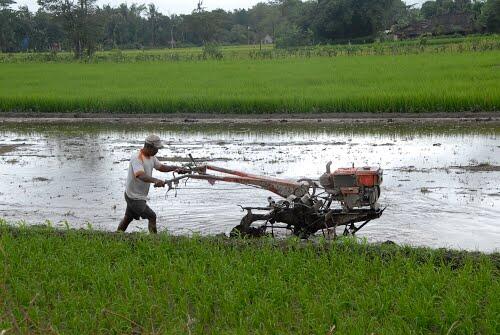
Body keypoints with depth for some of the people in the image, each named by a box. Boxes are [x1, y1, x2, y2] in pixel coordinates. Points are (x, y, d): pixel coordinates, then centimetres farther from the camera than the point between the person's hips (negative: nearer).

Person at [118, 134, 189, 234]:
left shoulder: (151, 157, 5)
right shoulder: (137, 158, -25)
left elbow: (161, 167, 15)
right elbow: (141, 175, -40)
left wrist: (176, 168, 1)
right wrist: (155, 180, -56)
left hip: (141, 196, 10)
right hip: (134, 197, -10)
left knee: (128, 218, 23)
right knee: (152, 216, -14)